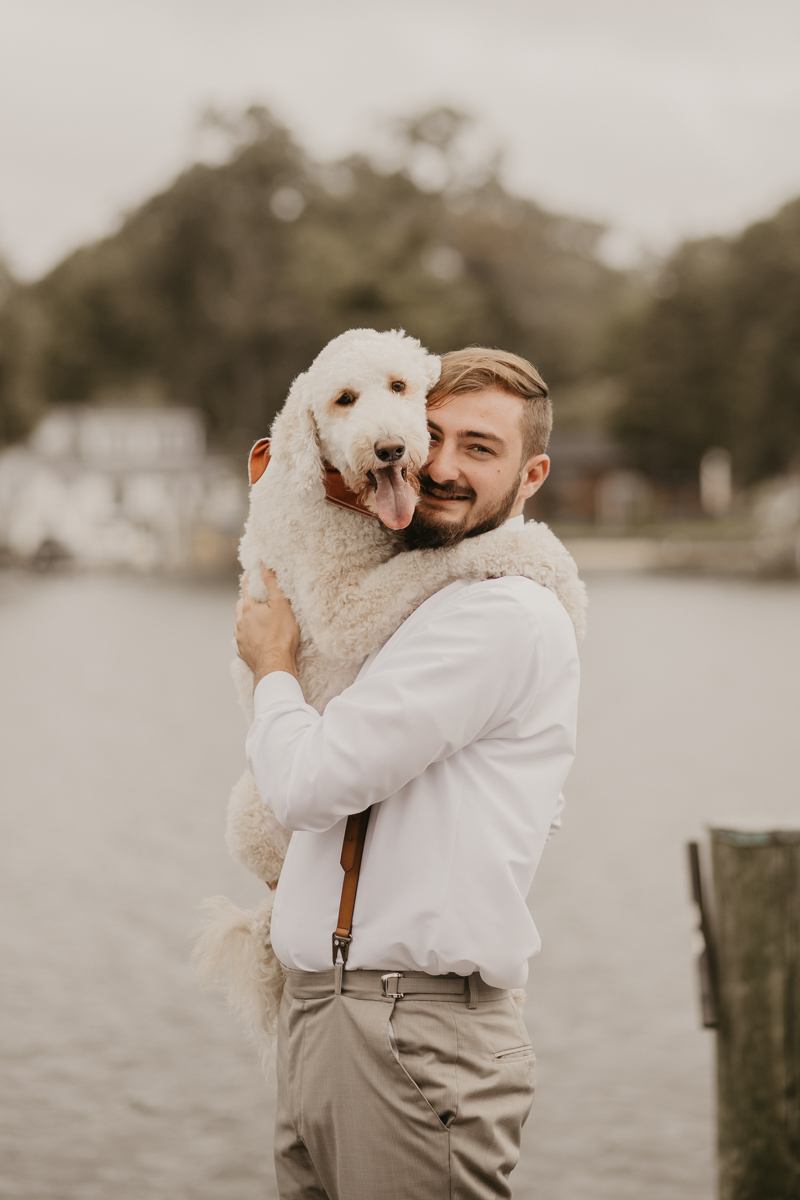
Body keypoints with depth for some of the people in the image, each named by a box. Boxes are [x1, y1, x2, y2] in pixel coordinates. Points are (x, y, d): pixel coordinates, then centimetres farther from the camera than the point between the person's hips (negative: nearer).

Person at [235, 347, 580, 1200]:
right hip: (314, 1016, 9)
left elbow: (310, 782, -15)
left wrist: (272, 665, 2)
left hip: (416, 1040, -9)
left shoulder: (506, 611, -13)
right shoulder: (406, 597, 18)